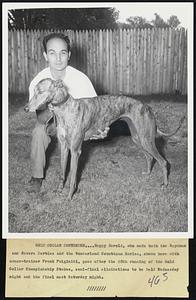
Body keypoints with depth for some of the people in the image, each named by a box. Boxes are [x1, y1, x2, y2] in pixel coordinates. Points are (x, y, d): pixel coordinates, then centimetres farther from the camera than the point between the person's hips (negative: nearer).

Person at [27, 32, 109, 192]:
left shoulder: (80, 79, -28)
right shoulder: (38, 82, -25)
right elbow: (40, 118, -25)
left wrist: (101, 129, -42)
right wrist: (50, 109, -50)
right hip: (51, 119, 0)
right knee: (39, 131, -29)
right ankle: (37, 176, -11)